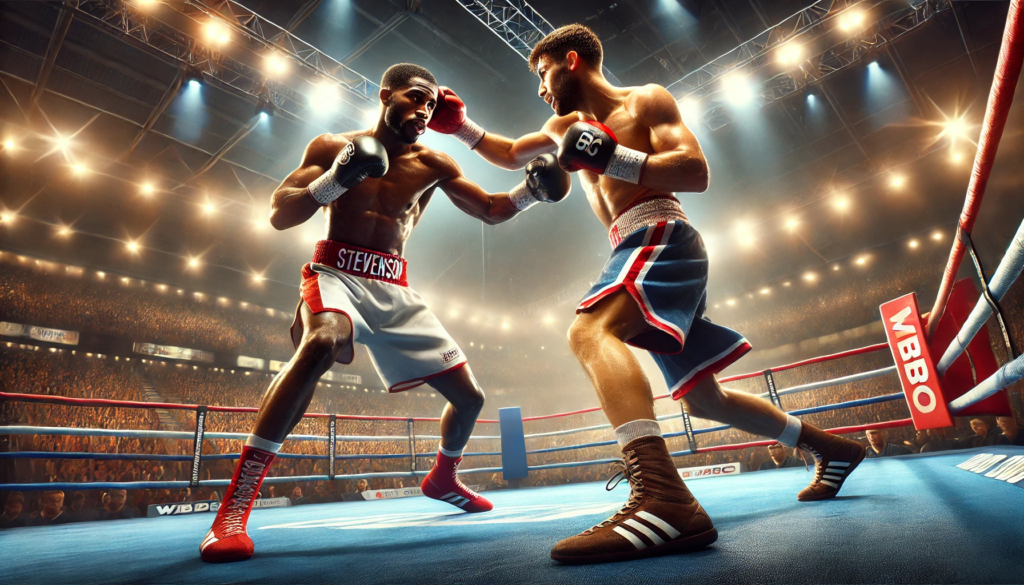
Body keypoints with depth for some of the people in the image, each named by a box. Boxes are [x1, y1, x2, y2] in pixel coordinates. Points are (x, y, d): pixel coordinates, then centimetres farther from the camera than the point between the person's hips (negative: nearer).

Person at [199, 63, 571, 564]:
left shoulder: (433, 166, 9)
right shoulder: (333, 146, 2)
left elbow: (491, 211, 7)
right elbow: (278, 215, -4)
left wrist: (530, 189, -12)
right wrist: (335, 180, -21)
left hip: (395, 291, 4)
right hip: (336, 273, -4)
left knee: (470, 396, 2)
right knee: (322, 342, -41)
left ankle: (443, 479, 33)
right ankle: (233, 509, -31)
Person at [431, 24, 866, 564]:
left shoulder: (645, 101, 5)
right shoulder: (569, 123, 25)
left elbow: (696, 172, -8)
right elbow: (511, 155, 34)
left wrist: (607, 157, -16)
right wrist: (461, 127, 22)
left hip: (662, 238, -8)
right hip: (637, 255, 9)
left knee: (589, 332, -36)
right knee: (703, 399, 14)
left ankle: (662, 499, -51)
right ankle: (833, 449, 30)